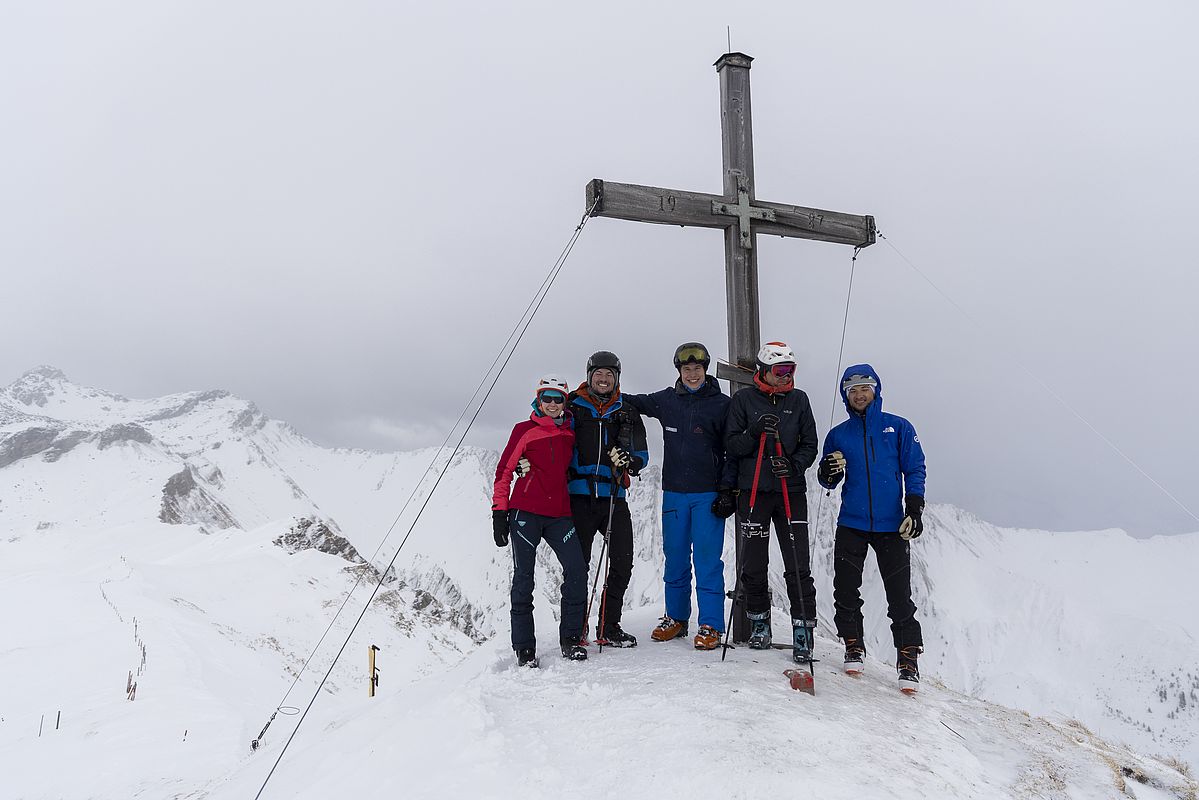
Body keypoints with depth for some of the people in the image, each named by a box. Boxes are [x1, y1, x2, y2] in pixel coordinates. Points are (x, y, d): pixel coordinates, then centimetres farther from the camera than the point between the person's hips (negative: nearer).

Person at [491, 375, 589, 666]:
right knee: (523, 577, -2)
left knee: (577, 570, -9)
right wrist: (499, 511, -4)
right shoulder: (525, 430, 3)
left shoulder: (570, 433, 14)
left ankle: (571, 639, 4)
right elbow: (503, 472, 3)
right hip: (525, 512, -3)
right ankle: (524, 647, 7)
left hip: (559, 514, 3)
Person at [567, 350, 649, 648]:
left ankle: (608, 627, 16)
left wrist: (629, 461, -12)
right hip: (579, 496, -2)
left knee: (622, 563, 2)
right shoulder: (573, 408, 8)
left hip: (614, 497, 3)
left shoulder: (627, 414, 14)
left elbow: (642, 453, 12)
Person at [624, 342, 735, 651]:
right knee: (675, 558, 10)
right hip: (674, 492, 4)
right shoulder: (667, 400, 7)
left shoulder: (721, 404, -1)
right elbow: (636, 402, 24)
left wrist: (727, 491, -6)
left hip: (708, 494, -3)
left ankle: (711, 625, 3)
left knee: (707, 560, -4)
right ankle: (676, 618, 22)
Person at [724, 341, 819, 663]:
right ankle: (759, 624, 24)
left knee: (799, 567, -4)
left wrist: (794, 465, -10)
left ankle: (803, 631, 3)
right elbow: (731, 446, 1)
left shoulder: (798, 400, 9)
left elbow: (809, 444, 9)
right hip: (754, 492, 0)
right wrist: (754, 432, -17)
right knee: (753, 565, 6)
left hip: (791, 491, 1)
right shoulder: (743, 400, 4)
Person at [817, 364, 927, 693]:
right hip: (851, 525, 2)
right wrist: (828, 474, -12)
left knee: (900, 597, -2)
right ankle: (854, 647, 21)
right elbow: (828, 482, 12)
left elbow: (915, 470, 4)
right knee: (846, 592, 3)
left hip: (892, 526, -2)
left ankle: (908, 660, 6)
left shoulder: (898, 428, 5)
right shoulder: (838, 435, 9)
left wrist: (914, 510, -7)